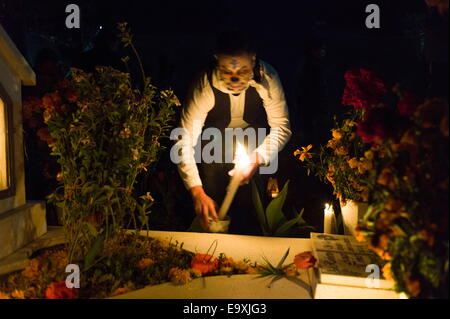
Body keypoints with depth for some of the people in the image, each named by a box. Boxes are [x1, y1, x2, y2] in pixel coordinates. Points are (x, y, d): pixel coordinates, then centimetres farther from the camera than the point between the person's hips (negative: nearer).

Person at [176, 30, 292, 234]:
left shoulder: (267, 78, -28)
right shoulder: (204, 86, -31)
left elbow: (282, 127, -21)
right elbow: (185, 142, -31)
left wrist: (257, 158, -38)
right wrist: (197, 192, -40)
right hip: (217, 135, 0)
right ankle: (215, 222, -1)